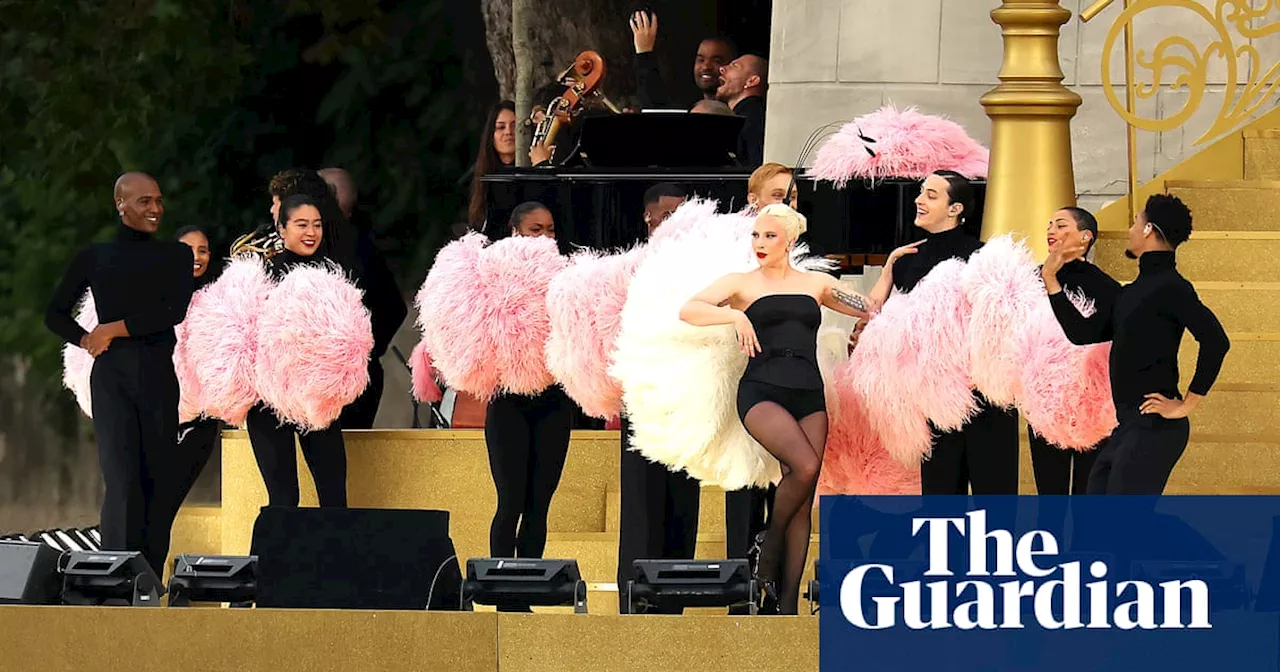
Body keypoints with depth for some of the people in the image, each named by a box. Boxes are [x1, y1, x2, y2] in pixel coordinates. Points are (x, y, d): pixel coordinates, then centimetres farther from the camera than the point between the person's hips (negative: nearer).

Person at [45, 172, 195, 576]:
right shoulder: (94, 258, 11)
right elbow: (55, 314, 17)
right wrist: (86, 340, -1)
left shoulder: (176, 256, 12)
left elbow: (174, 312, -3)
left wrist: (114, 329, -7)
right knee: (122, 479, -14)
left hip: (159, 375, 2)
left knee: (160, 481, 0)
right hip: (112, 375, -2)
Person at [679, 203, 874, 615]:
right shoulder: (741, 284, 9)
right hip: (762, 391, -4)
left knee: (803, 502, -3)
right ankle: (768, 547, -3)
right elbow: (689, 310, -3)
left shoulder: (816, 284, 17)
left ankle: (786, 604, -2)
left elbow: (872, 308, 21)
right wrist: (735, 316, -16)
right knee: (805, 466, -28)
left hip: (809, 395, 4)